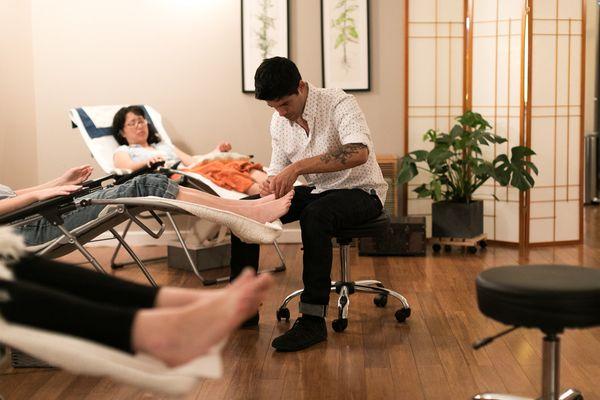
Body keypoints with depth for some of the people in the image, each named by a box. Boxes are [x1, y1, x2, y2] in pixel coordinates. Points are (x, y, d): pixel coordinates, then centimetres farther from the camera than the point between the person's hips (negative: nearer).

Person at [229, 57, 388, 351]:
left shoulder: (338, 103, -21)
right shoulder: (279, 122, 0)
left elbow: (359, 152, -39)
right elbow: (278, 170, 8)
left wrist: (298, 167, -44)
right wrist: (271, 185, -19)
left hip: (361, 191, -7)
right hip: (318, 191, 7)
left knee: (315, 215, -38)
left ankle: (313, 321, -31)